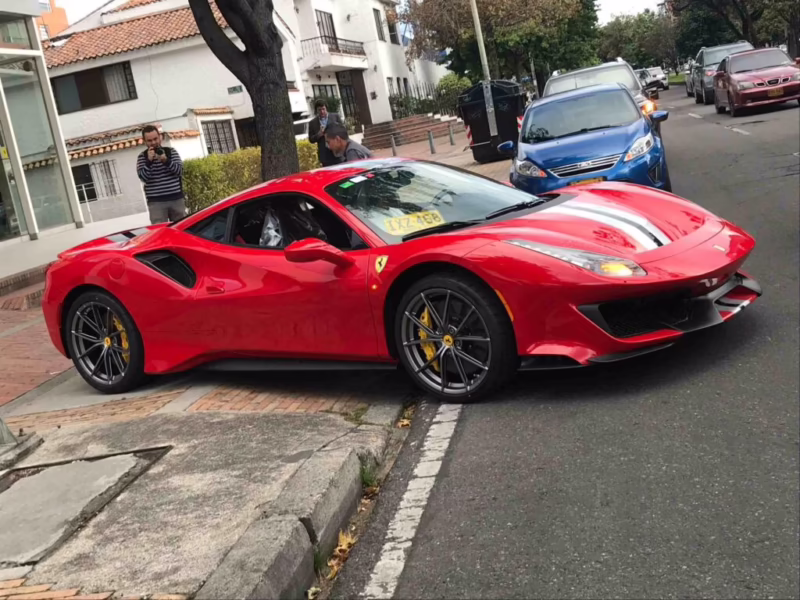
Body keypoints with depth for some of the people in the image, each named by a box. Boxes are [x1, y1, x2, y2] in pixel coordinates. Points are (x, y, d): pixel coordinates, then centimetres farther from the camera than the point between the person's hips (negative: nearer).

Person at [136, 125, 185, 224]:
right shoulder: (142, 157, 5)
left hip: (176, 199, 2)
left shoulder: (171, 152, 8)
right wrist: (149, 161, -18)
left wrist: (166, 160, -19)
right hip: (156, 202, -2)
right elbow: (143, 178, -7)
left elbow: (180, 171, -4)